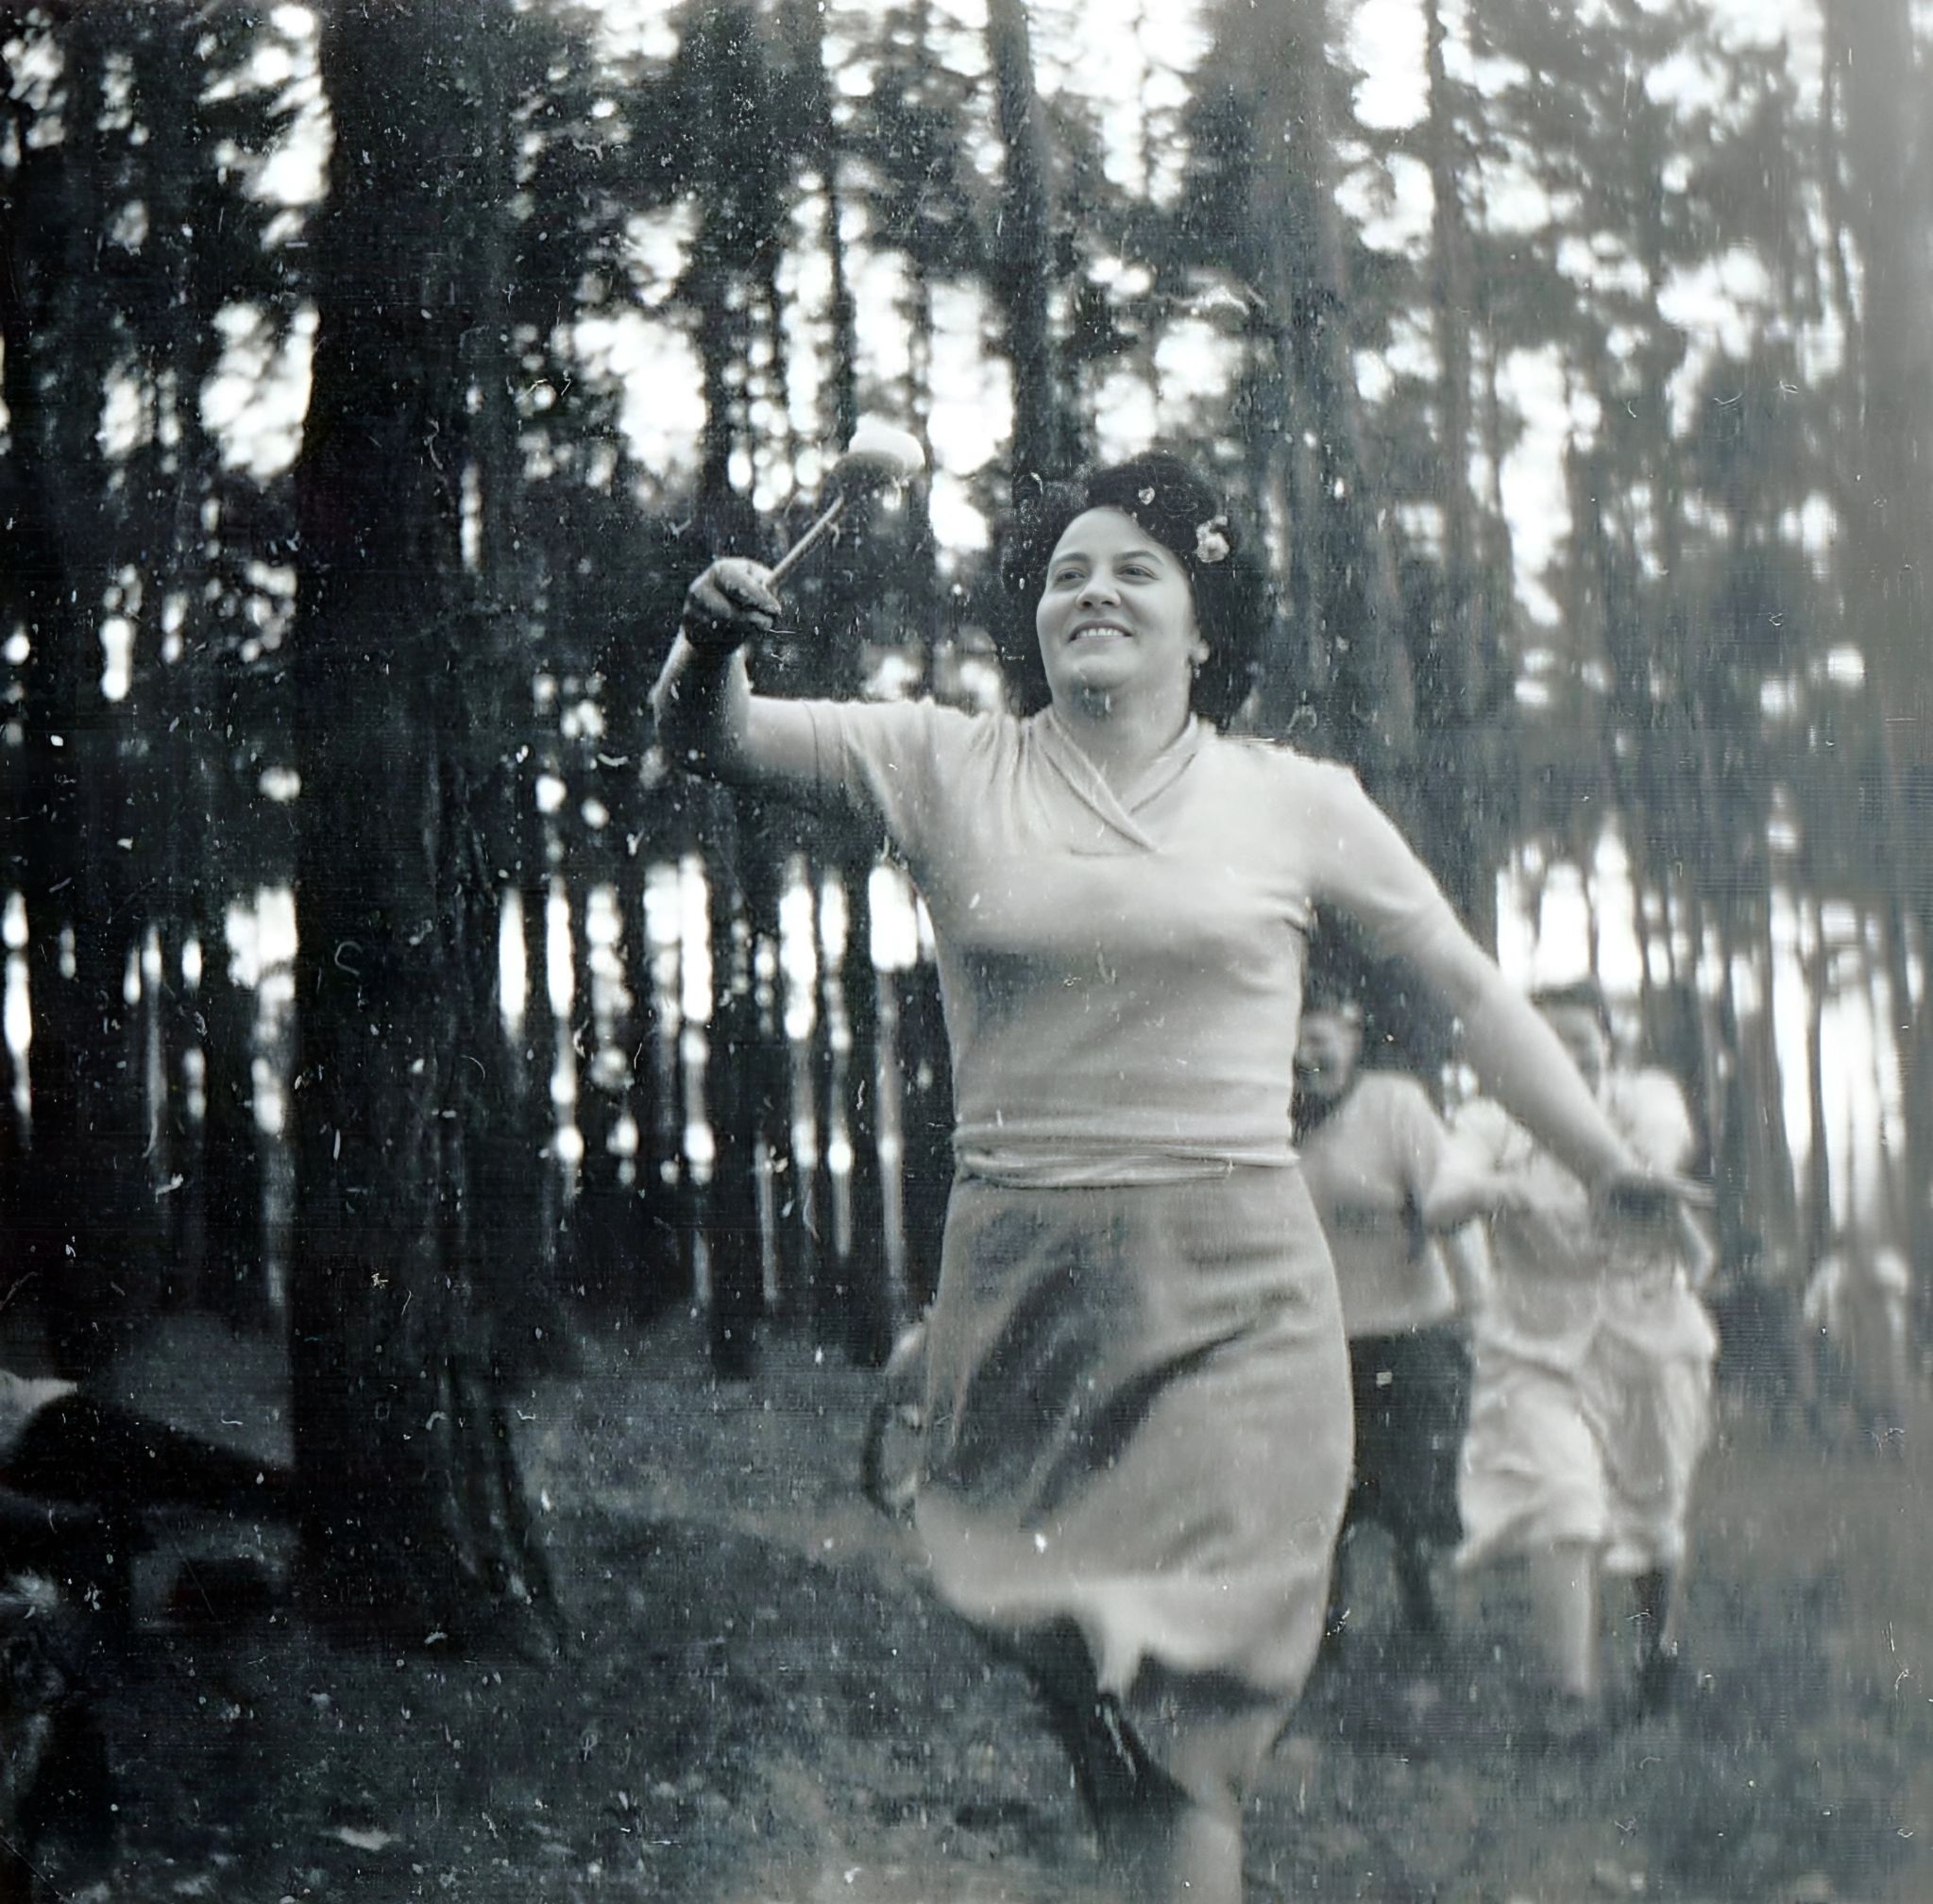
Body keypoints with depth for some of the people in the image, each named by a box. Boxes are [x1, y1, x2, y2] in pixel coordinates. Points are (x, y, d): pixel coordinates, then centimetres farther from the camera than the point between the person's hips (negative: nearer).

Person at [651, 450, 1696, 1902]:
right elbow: (708, 740, 5)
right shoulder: (949, 768, 8)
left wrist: (1627, 1186, 10)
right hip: (1018, 1285, 2)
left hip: (1233, 1298, -2)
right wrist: (712, 641, -18)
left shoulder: (1295, 803, 6)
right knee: (1093, 1716, 4)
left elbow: (1476, 994, 12)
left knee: (1175, 1720, -11)